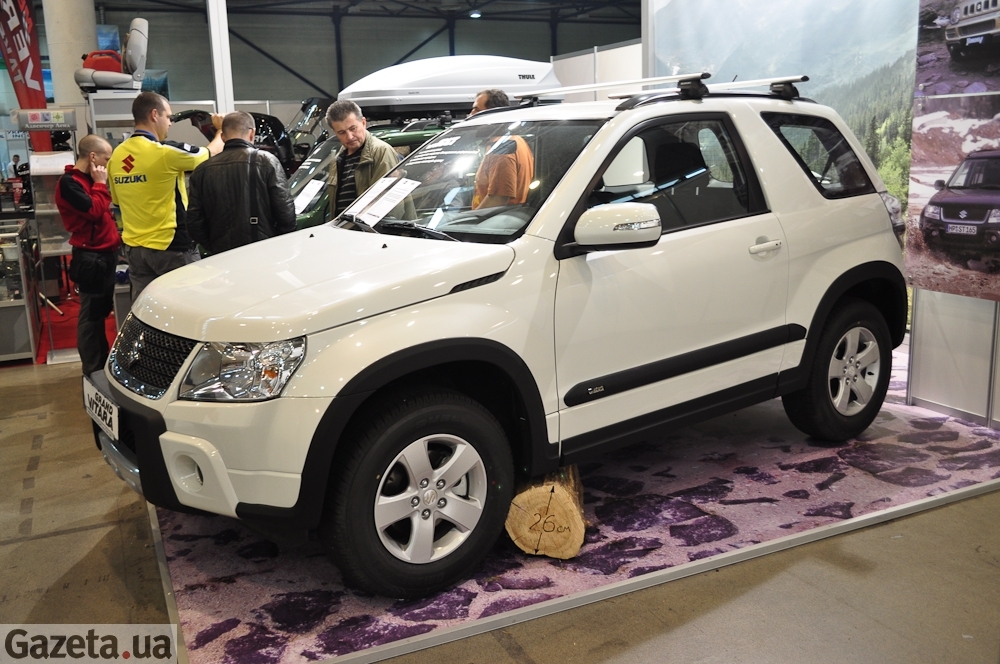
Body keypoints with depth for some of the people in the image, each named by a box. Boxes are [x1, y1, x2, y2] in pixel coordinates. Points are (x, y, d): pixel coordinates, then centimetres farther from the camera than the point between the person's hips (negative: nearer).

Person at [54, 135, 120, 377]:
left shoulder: (89, 179, 16)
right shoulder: (69, 182, -13)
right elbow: (94, 210, -23)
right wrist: (100, 184, -12)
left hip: (105, 254, 10)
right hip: (90, 257, -10)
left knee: (102, 311, 16)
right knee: (91, 314, -3)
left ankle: (103, 363, 26)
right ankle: (93, 370, 3)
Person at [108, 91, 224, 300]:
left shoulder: (116, 156, 5)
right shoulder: (166, 152, -15)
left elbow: (117, 200, 16)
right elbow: (212, 153, 0)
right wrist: (221, 130, 20)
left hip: (133, 247, 7)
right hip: (171, 246, -7)